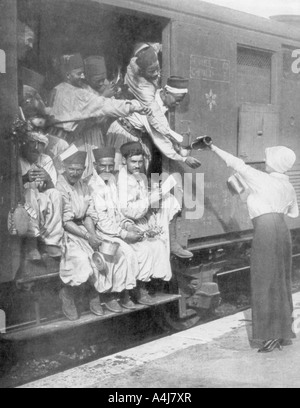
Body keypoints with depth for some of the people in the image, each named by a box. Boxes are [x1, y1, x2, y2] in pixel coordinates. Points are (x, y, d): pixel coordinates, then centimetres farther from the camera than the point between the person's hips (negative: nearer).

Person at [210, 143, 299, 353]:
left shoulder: (263, 179, -4)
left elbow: (236, 164, 2)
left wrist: (215, 149, 11)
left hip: (266, 231, -8)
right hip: (282, 231, 8)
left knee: (266, 282, -4)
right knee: (279, 281, 15)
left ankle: (275, 335, -3)